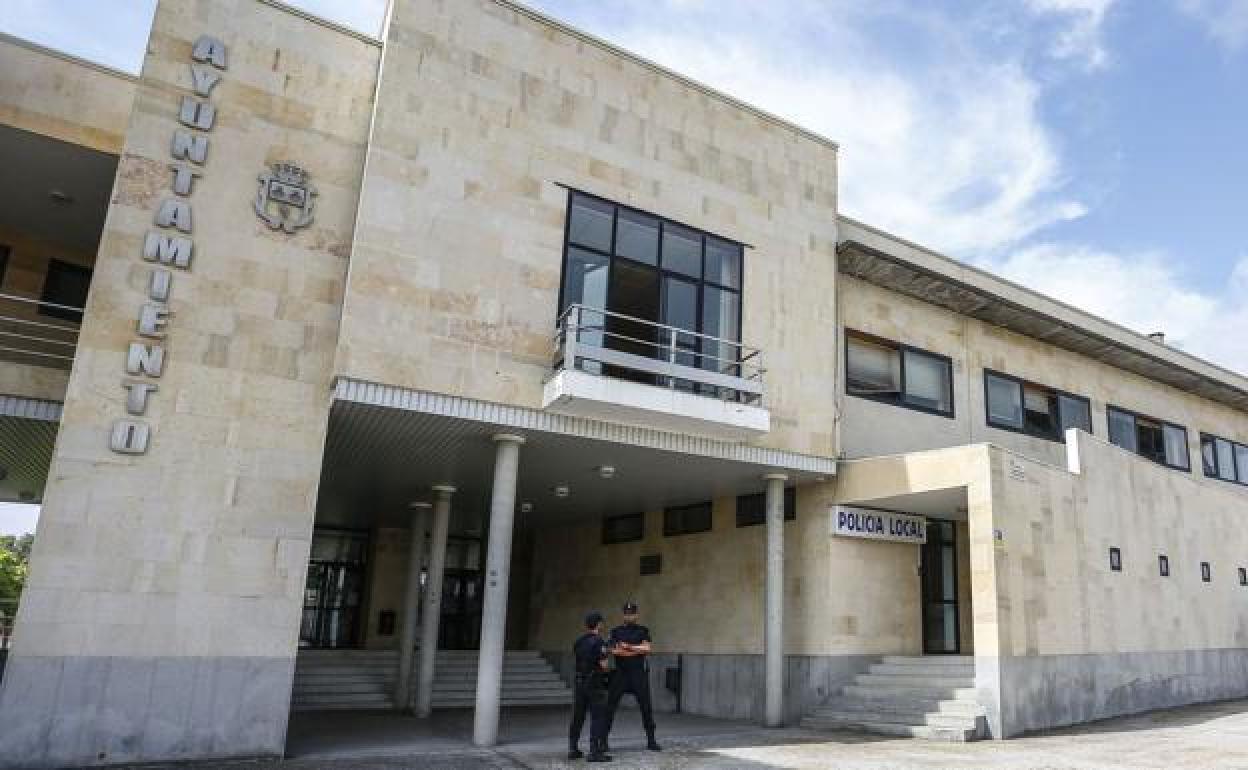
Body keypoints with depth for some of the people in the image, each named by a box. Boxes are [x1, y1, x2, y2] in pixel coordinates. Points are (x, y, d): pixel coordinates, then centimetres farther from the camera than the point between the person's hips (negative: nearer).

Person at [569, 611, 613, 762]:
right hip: (595, 684, -7)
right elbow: (603, 665, -18)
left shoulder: (578, 642, 8)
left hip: (580, 682, 7)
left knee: (578, 717, 13)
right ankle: (594, 752, -5)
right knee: (598, 717, -2)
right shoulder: (599, 642, -13)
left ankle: (573, 749, 19)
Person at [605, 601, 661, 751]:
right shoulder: (616, 631, 8)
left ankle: (651, 740, 13)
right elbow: (613, 650, -7)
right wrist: (638, 649, -8)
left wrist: (627, 646, -8)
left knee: (646, 707, 2)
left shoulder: (643, 630, 8)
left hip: (639, 673, 0)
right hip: (620, 673, 0)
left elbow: (647, 649, -7)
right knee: (610, 705, -3)